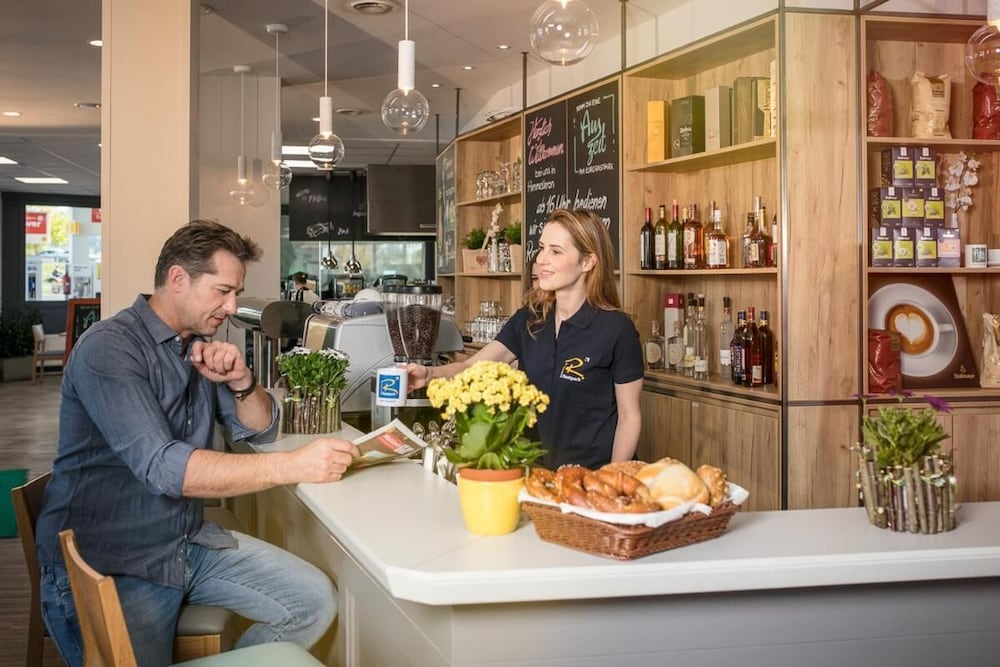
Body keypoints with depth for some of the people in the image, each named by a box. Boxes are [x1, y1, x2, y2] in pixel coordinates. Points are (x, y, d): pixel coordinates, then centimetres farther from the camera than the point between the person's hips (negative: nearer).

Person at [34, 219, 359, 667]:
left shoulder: (202, 346, 9)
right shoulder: (109, 348, -17)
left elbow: (260, 430, 13)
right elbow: (162, 467, -28)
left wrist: (240, 381, -10)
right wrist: (293, 466, -34)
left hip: (188, 542, 7)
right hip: (105, 564, -7)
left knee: (314, 602, -3)